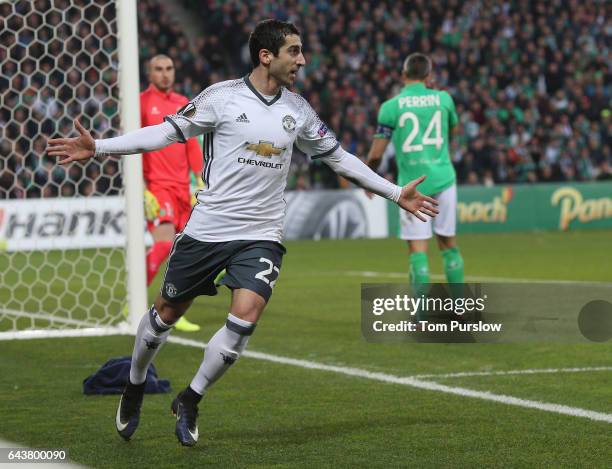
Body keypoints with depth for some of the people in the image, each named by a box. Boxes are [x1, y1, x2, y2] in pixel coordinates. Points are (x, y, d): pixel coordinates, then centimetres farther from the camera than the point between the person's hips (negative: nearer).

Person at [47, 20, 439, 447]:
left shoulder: (298, 110, 6)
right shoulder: (223, 97, -7)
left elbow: (338, 156, 17)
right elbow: (168, 132, -5)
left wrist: (395, 193, 19)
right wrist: (98, 147, -12)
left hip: (261, 236, 2)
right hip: (207, 230, -2)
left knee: (245, 316, -17)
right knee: (168, 312, 9)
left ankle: (190, 401, 3)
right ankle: (135, 387, 37)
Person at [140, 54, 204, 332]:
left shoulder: (183, 104, 14)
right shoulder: (141, 103, -3)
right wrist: (141, 190, -14)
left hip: (181, 188, 6)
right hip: (155, 185, -6)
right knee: (163, 244, -18)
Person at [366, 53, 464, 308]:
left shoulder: (390, 107, -5)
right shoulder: (443, 99, 3)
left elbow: (376, 154, -4)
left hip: (411, 184, -2)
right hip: (443, 179, 2)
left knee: (418, 249, -1)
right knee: (448, 243, 14)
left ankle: (423, 312, -7)